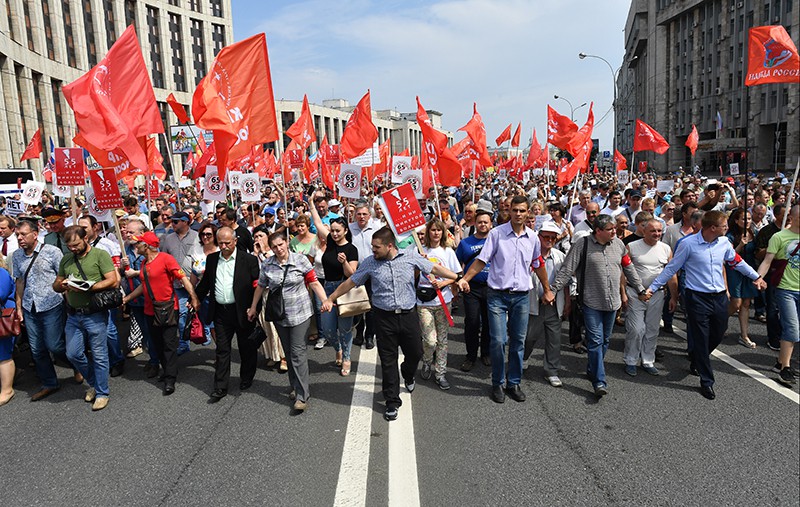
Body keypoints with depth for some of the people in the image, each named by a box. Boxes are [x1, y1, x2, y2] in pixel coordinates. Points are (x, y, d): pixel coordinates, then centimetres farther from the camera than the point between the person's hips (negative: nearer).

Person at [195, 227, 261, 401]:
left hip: (242, 311, -3)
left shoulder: (249, 260, -8)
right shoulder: (212, 259, 6)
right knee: (222, 350, 8)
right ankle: (220, 387, 16)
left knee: (247, 348, 12)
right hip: (220, 312, 3)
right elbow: (205, 283, 18)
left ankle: (246, 379, 32)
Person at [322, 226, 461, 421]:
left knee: (415, 353, 13)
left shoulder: (411, 256, -4)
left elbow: (435, 268, 1)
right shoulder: (370, 263, -3)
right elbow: (350, 282, 6)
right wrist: (330, 299, 8)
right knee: (388, 361, 5)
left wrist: (458, 278, -2)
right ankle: (392, 402, 20)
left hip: (408, 315, 1)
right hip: (384, 317, 0)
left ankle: (408, 374, 49)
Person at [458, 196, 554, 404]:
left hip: (521, 297, 3)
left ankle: (514, 383, 23)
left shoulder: (532, 237, 6)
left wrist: (547, 290, 23)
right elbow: (482, 260, -4)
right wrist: (465, 279, -16)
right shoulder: (497, 233, -5)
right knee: (498, 341, -4)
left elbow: (538, 265, 18)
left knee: (518, 342, 9)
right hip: (498, 295, -3)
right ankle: (497, 384, 14)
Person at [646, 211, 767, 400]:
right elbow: (671, 268, -8)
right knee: (701, 340, 2)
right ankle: (706, 382, 14)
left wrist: (756, 276, 25)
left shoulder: (724, 242, 1)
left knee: (718, 335, 16)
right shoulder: (688, 244, -14)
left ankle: (696, 359, 44)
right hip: (697, 298, -5)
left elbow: (737, 261, 19)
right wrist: (652, 288, -9)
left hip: (720, 297, 5)